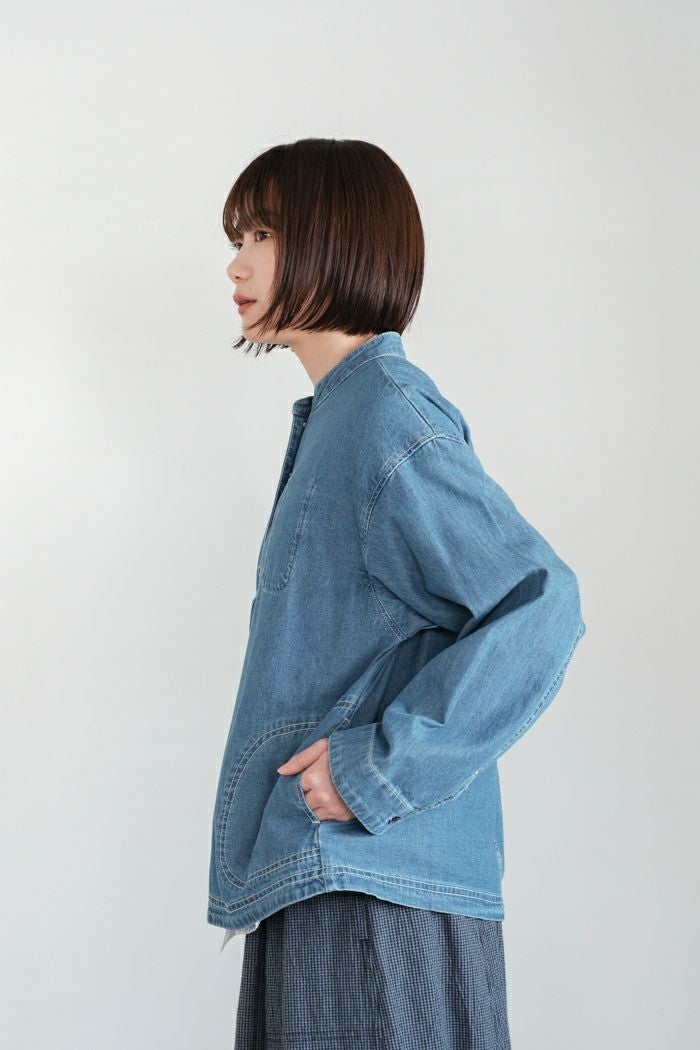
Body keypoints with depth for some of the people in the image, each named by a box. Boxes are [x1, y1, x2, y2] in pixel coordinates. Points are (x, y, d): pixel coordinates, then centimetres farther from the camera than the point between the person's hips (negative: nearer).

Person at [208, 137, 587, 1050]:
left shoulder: (386, 417, -16)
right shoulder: (335, 414, 14)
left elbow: (541, 606, -25)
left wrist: (379, 767, -22)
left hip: (374, 888, -9)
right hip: (316, 874, 9)